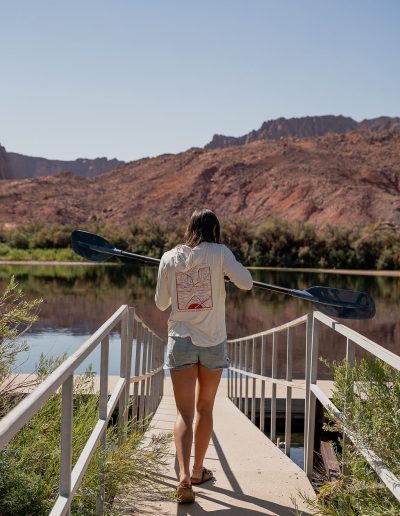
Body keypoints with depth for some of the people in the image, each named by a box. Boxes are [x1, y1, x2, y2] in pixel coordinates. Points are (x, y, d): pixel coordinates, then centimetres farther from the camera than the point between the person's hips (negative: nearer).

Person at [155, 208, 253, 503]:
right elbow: (246, 283, -16)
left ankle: (184, 475, -16)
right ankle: (198, 471, 30)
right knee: (205, 408, 16)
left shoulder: (169, 258, 1)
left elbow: (161, 303, 7)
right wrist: (226, 274, 4)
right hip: (213, 344, -1)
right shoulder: (219, 253, -7)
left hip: (180, 342, 1)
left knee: (184, 412, 2)